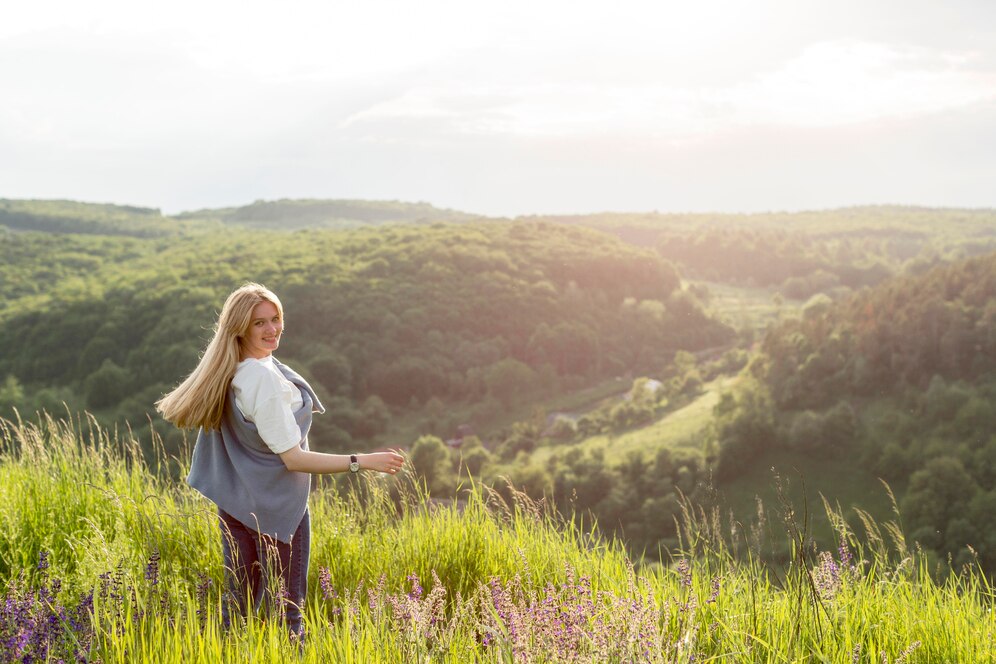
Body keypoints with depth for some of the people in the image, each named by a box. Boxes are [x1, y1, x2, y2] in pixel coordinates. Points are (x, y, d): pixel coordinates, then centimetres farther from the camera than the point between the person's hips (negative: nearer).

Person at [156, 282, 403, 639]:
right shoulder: (266, 380, -24)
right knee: (286, 609, -1)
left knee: (239, 600, 15)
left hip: (234, 501, 9)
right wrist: (362, 462, -24)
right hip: (275, 506, -8)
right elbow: (293, 458, -23)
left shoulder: (227, 372, 2)